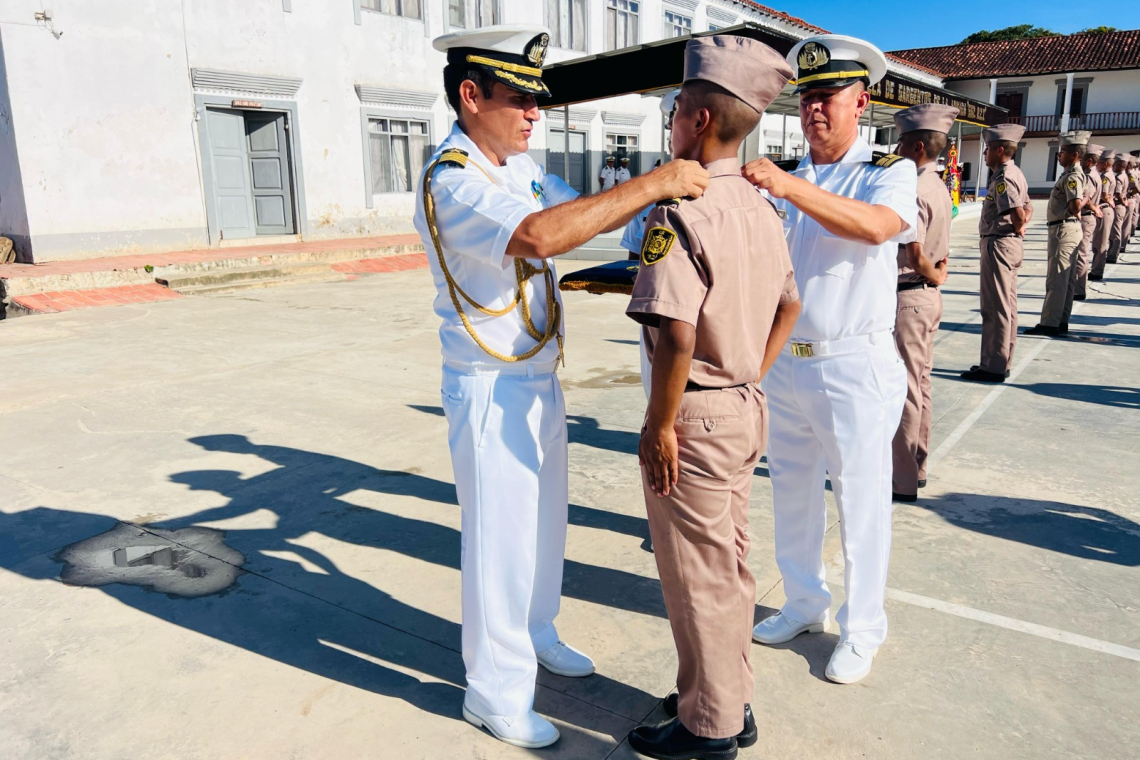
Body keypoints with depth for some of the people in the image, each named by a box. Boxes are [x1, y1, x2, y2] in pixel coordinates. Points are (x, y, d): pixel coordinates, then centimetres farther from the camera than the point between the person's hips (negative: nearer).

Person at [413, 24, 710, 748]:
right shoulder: (451, 182, -22)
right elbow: (540, 234, -39)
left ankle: (535, 633, 44)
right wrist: (654, 183, -34)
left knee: (544, 519, 21)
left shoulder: (521, 166, 7)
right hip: (493, 390, -9)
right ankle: (495, 690, 23)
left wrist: (667, 187, -4)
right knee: (500, 537, 3)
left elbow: (586, 212, 13)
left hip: (540, 380, 9)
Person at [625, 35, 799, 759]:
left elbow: (677, 333, -29)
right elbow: (790, 304, 16)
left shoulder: (680, 213, -21)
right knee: (732, 562, 20)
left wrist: (660, 423, -18)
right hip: (748, 407, 9)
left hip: (697, 415, -9)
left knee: (697, 575, 7)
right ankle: (732, 702, 38)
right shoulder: (762, 208, 7)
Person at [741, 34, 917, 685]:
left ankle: (862, 630, 22)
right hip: (786, 362, 6)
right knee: (793, 492, 15)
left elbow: (875, 225, -27)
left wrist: (787, 186, -36)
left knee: (862, 502, 4)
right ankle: (805, 605, 34)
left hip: (855, 366, -5)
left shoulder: (890, 171, -4)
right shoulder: (786, 182, 11)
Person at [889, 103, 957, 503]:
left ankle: (902, 480, 5)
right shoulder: (939, 187, 12)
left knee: (903, 390, -3)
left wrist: (931, 275, -8)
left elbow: (914, 252, -24)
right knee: (920, 386, 16)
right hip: (927, 295, 10)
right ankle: (916, 466, 28)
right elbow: (939, 251, 15)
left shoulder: (915, 192, -19)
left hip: (907, 298, -10)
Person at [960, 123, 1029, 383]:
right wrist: (1019, 229, 6)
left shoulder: (1003, 179, -18)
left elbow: (1018, 216, -27)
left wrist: (1017, 230, -8)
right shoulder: (1015, 174, 14)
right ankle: (1003, 362, 24)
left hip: (998, 244, -10)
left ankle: (993, 367, 0)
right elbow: (1028, 209, 21)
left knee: (995, 308, -5)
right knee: (1007, 306, 14)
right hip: (1012, 244, 11)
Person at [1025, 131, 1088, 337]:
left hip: (1064, 230, -11)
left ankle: (1049, 324, -5)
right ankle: (1061, 322, 20)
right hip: (1069, 229, 11)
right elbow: (1077, 206, 20)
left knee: (1056, 280, -8)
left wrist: (1082, 202, -7)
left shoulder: (1072, 177, -16)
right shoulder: (1070, 174, 15)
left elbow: (1075, 206, -26)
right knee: (1065, 279, 13)